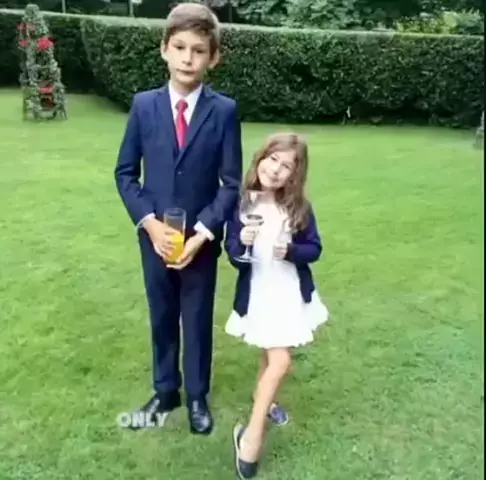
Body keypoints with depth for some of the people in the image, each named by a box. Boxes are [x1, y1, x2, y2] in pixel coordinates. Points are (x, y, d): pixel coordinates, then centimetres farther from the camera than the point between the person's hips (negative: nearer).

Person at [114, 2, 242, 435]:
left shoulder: (224, 111, -8)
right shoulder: (143, 105, -2)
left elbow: (232, 183, -7)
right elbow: (125, 172, 1)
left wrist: (202, 232, -15)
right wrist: (150, 223, -12)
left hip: (201, 238, -2)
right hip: (155, 237, 2)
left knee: (198, 320, 13)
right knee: (162, 318, 16)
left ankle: (197, 397, 33)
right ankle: (165, 392, 37)